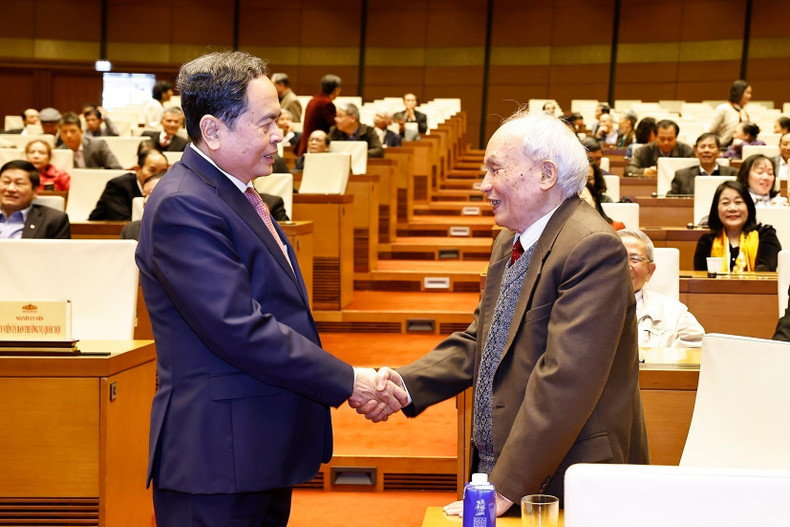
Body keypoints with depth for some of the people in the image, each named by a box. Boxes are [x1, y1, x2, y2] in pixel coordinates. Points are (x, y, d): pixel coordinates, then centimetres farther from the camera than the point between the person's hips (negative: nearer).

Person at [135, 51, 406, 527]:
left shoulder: (236, 194, 14)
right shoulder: (183, 206, -18)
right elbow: (239, 330, -24)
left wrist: (360, 386, 6)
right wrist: (347, 380, -16)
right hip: (219, 464, -9)